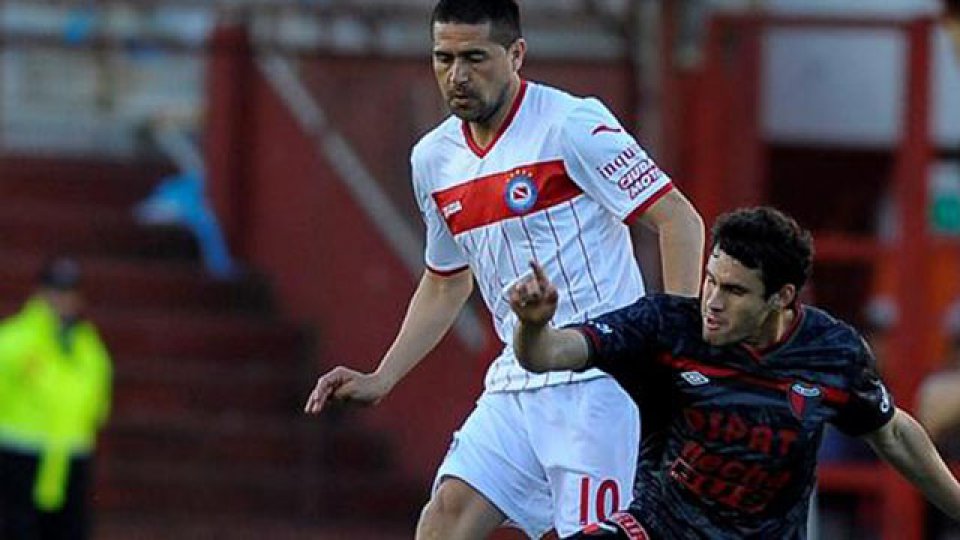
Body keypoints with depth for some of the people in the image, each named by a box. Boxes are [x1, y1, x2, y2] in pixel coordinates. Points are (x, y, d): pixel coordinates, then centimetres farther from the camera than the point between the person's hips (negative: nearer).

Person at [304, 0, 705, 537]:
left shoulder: (574, 124, -10)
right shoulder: (433, 159, 12)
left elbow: (680, 221, -10)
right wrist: (381, 380, 20)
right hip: (515, 386, 7)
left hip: (598, 377, -7)